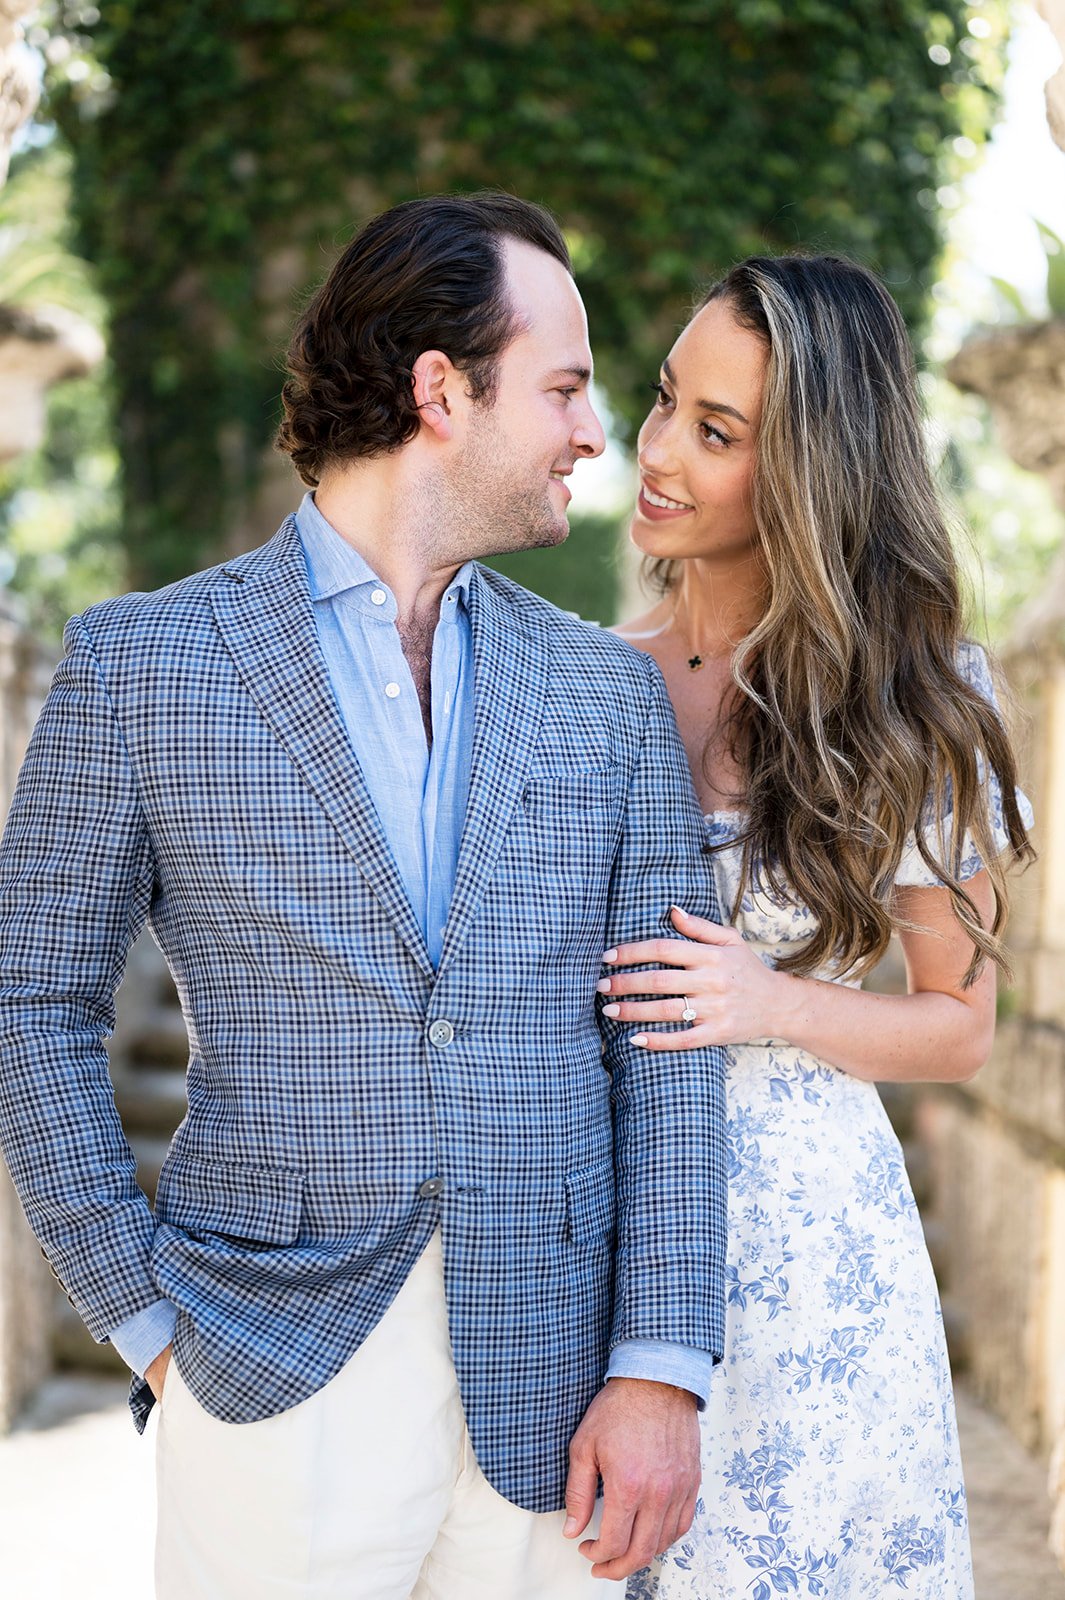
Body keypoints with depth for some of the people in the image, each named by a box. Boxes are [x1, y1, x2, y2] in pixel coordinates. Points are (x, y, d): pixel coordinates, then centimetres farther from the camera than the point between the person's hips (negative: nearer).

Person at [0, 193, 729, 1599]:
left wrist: (661, 1370, -4)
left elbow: (663, 1046, 4)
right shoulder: (138, 663, 0)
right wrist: (146, 1323, -2)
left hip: (545, 1385, 2)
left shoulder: (610, 692, 8)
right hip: (275, 1378, -2)